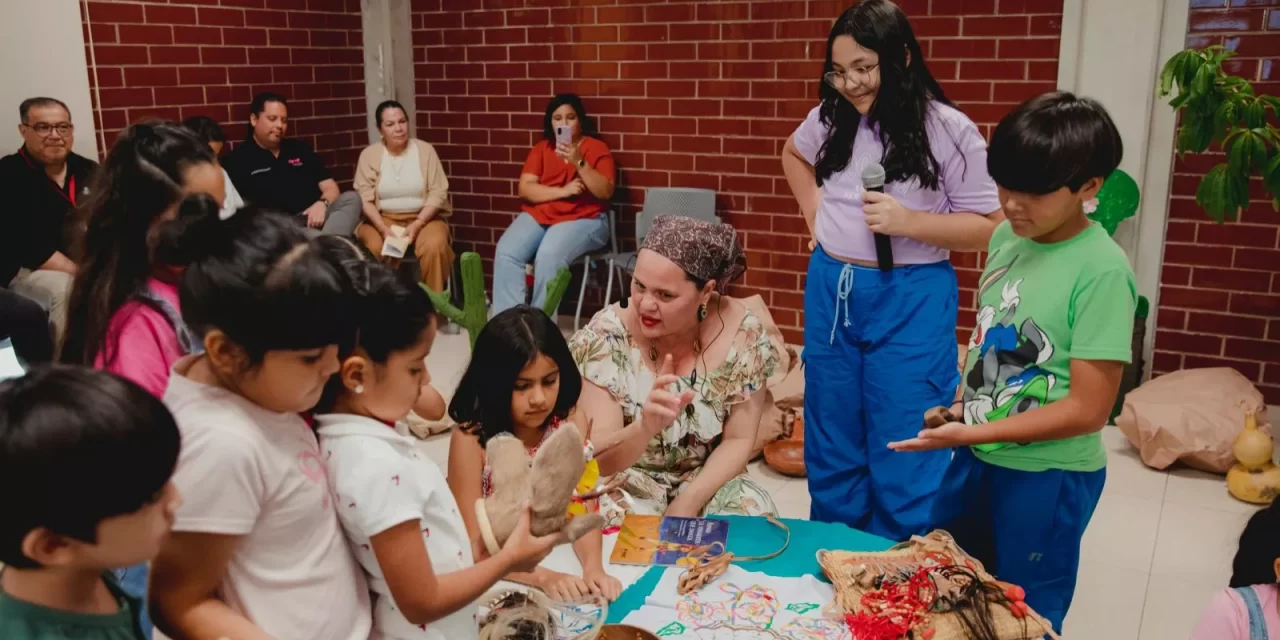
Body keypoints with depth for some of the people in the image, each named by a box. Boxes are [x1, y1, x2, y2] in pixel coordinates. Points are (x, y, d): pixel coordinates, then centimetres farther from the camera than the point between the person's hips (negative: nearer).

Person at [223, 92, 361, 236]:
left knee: (351, 198, -24)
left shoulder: (300, 148, 22)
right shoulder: (238, 158, 9)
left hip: (312, 219, 4)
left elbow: (331, 188, 17)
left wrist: (322, 203, -8)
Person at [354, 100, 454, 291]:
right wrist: (384, 228, -20)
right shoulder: (369, 154, 2)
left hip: (423, 218, 0)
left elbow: (438, 193, -5)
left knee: (434, 246, -32)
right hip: (382, 219, 1)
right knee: (374, 248, -31)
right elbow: (364, 199, -4)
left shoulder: (425, 150, 1)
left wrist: (417, 224, -18)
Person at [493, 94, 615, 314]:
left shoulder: (597, 148, 3)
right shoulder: (541, 148, 13)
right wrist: (562, 191, -13)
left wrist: (578, 162, -19)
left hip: (583, 219, -4)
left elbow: (605, 192, -9)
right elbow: (525, 189, 2)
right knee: (506, 253, -24)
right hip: (538, 215, 4)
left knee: (549, 256, -33)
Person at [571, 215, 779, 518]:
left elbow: (738, 441, -6)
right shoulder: (607, 335, -19)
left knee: (754, 516, -26)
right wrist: (645, 427, -43)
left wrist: (687, 503, -21)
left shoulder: (742, 333, -14)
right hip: (626, 485, -1)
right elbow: (595, 457, -23)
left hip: (704, 482, 2)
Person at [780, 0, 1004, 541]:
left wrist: (910, 221, -22)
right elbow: (793, 155, 25)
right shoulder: (830, 118, 2)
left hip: (910, 302, -4)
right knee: (830, 442, 16)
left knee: (902, 451, 4)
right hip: (831, 292, 5)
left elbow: (988, 227, -9)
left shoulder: (949, 131, -12)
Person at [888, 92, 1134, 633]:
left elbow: (1087, 409, -21)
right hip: (977, 458, 7)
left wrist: (970, 433, -22)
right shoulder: (1006, 237, -2)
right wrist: (960, 404, 1)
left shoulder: (1101, 272, -22)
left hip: (1048, 477, -6)